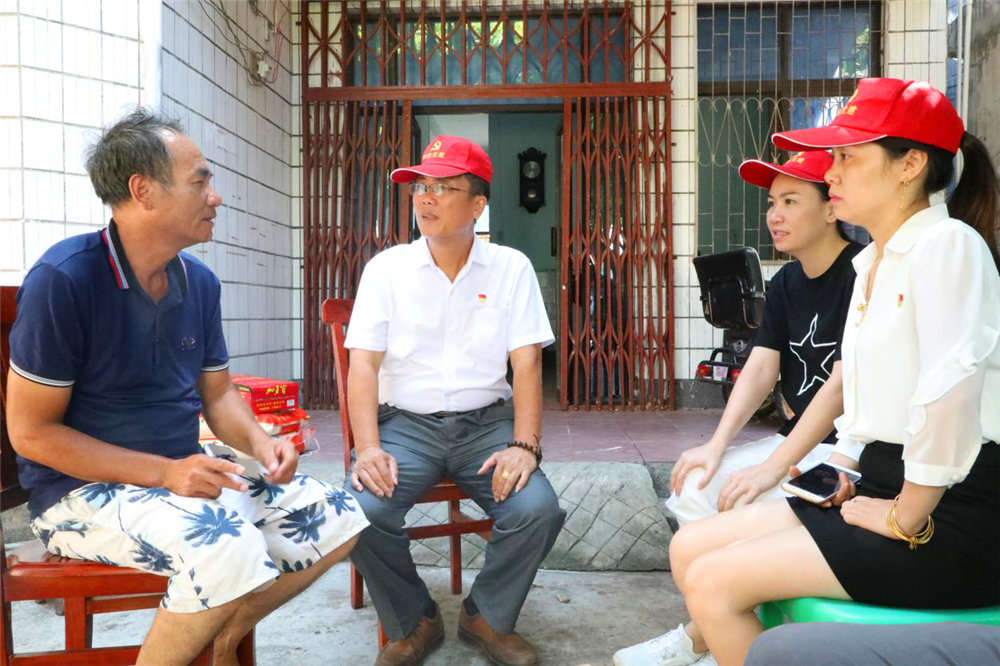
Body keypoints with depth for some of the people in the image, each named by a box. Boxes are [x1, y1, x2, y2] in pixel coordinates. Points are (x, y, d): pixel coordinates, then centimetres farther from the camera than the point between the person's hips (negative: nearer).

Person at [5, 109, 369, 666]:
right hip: (84, 490, -7)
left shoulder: (200, 281, 3)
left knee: (336, 517, -3)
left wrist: (258, 442, -10)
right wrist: (163, 472, -22)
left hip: (185, 476, 7)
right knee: (229, 547, -34)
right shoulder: (63, 279, -16)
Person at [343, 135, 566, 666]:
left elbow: (526, 364, -3)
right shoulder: (386, 268, 3)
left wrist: (524, 446, -17)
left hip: (486, 422, 0)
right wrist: (368, 448, -18)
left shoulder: (511, 268, 3)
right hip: (405, 423, 0)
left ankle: (487, 617, 8)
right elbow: (363, 364, -3)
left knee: (537, 509, -24)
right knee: (362, 509, -26)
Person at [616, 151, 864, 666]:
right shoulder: (785, 283, 10)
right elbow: (761, 368, 1)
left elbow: (846, 381, -23)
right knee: (695, 485, -9)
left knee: (742, 503, -25)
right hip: (800, 440, 7)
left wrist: (776, 466, -27)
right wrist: (718, 444, -13)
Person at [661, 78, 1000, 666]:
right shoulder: (871, 263, 16)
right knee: (690, 549, 1)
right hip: (884, 489, 8)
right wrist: (842, 472, 8)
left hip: (951, 517, -8)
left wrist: (906, 519, -19)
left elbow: (952, 385, -25)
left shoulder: (948, 243, -12)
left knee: (712, 582, -17)